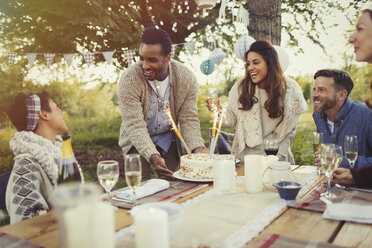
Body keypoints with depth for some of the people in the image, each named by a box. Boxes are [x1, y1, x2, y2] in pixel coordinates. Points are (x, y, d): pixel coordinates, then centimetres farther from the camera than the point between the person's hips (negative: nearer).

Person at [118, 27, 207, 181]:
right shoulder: (129, 80, -24)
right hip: (137, 142, -2)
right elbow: (134, 125, -27)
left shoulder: (187, 78, -16)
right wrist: (152, 156, -42)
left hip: (168, 139, 2)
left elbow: (189, 119, -12)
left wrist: (198, 148, -30)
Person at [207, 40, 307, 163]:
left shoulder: (290, 88, -1)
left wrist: (281, 152, 1)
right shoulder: (240, 88, 0)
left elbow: (290, 125, 6)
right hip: (246, 152, 1)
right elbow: (231, 120, 3)